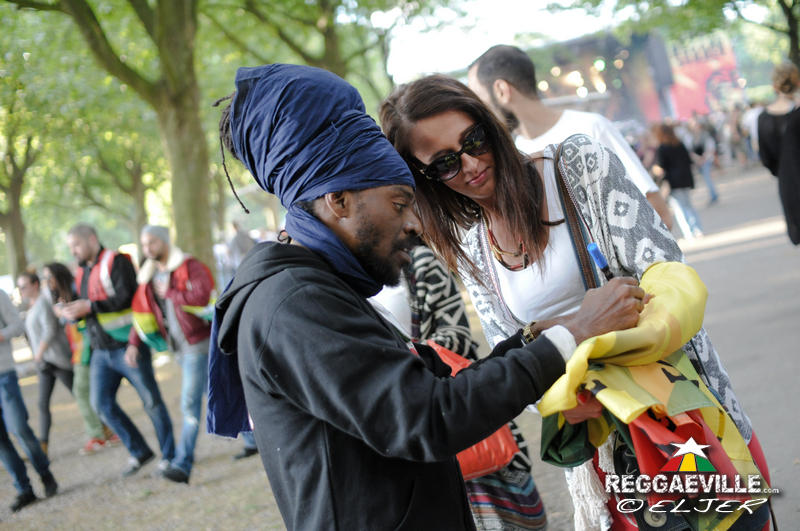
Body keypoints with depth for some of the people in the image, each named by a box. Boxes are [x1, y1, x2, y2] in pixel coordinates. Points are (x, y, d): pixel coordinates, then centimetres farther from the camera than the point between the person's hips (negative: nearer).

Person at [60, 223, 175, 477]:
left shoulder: (115, 262, -9)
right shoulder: (82, 272, 16)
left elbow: (126, 298, -20)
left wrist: (89, 307, -21)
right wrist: (73, 312, -3)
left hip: (126, 345, -8)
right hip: (102, 351, 8)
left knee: (151, 401, -2)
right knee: (102, 403, 3)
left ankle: (168, 455, 9)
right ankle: (139, 452, 15)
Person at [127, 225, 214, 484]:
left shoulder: (189, 266, -11)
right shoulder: (149, 276, 12)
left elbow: (201, 296, -27)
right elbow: (143, 311, 14)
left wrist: (169, 293, -17)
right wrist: (133, 343, 3)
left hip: (197, 343, -8)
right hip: (179, 346, 8)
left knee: (190, 403, -11)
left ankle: (182, 464, -12)